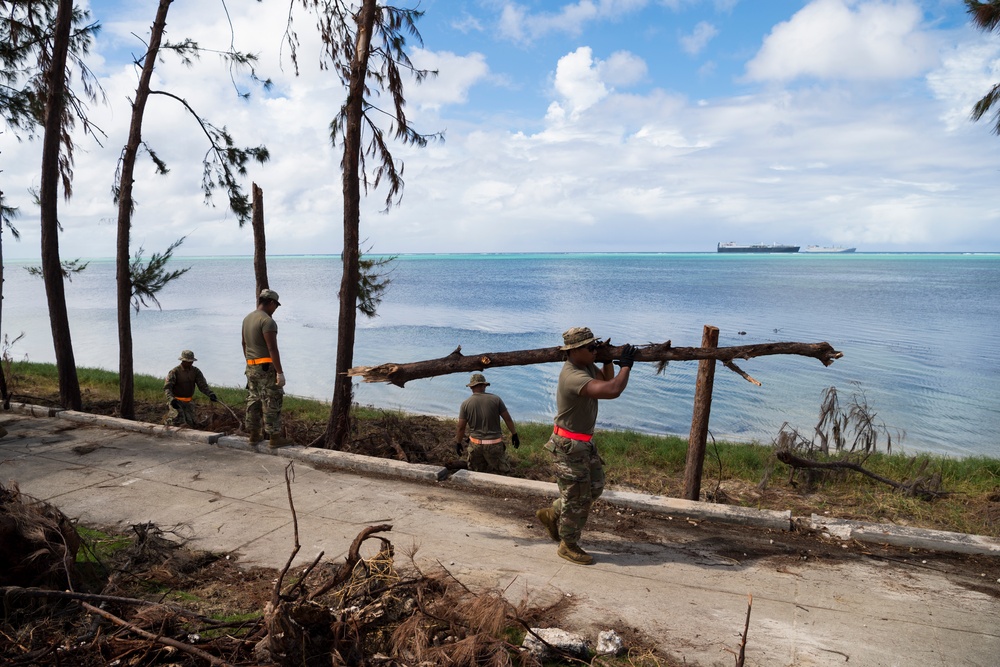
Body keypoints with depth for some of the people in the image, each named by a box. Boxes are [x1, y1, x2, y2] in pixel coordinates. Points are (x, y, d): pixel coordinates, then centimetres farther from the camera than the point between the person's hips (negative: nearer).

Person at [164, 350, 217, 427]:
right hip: (176, 401, -4)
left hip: (189, 402, 4)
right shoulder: (174, 371, -12)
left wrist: (210, 394, -24)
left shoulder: (196, 371, 1)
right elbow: (167, 387, -18)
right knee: (179, 422, -17)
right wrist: (171, 399, -35)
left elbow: (203, 385, -6)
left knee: (190, 423, -2)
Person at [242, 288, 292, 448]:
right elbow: (272, 348, -21)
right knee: (271, 402, -4)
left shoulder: (247, 319, 11)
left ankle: (254, 435, 21)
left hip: (251, 367, 9)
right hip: (266, 368, -9)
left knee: (253, 400, 14)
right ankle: (274, 438, -1)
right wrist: (280, 372, -20)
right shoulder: (267, 321, -17)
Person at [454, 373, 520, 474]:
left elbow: (461, 427, -1)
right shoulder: (495, 399, -5)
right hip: (493, 445, -2)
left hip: (475, 444, 2)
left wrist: (458, 443, 14)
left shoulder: (465, 404, -3)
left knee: (477, 473, 19)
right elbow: (508, 419, 0)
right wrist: (514, 434, 13)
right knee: (501, 471, 11)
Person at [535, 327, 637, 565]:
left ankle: (552, 514, 33)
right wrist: (626, 365, -23)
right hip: (569, 446, -10)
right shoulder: (574, 376, -30)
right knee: (577, 496, 3)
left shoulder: (587, 366, 1)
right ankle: (568, 546, 21)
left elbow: (606, 381, 19)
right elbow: (612, 391, -39)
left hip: (585, 442, 10)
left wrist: (608, 360, 2)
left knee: (594, 487, 18)